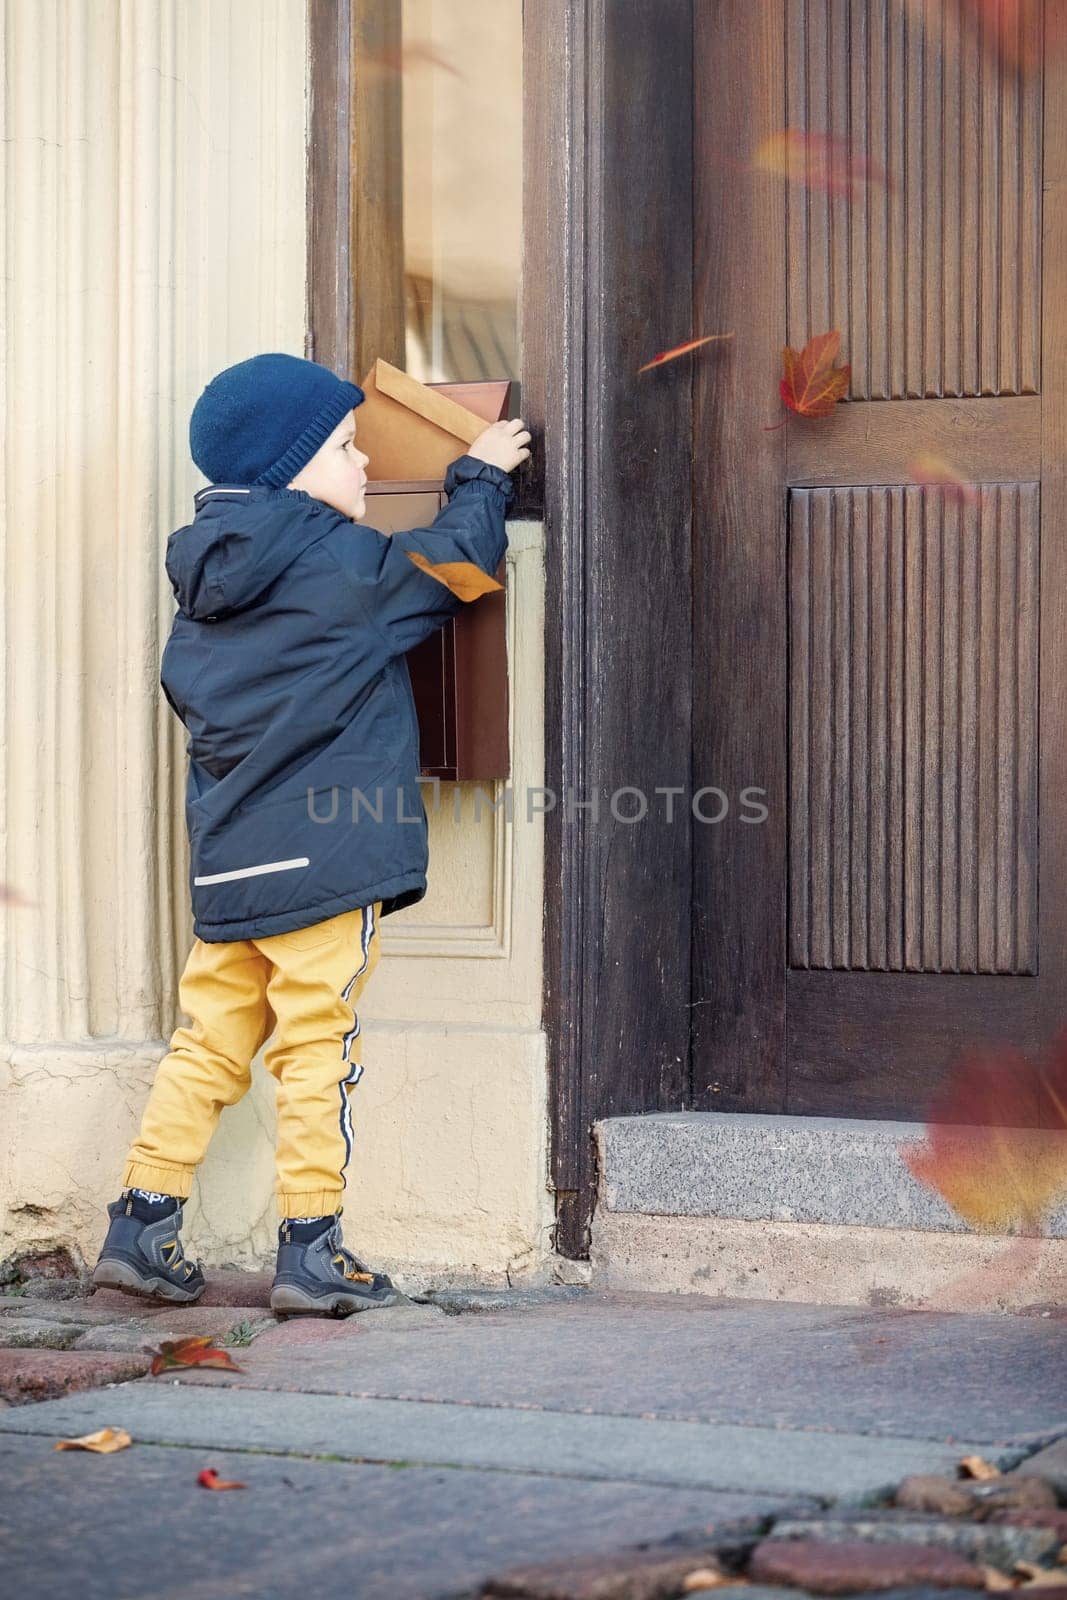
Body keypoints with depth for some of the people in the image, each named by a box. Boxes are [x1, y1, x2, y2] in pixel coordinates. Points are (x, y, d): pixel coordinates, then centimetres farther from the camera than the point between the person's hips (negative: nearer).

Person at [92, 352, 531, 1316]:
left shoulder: (208, 578, 11)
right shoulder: (344, 566, -11)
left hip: (227, 864, 7)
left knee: (209, 1044, 12)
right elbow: (451, 567, 0)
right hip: (326, 859, -7)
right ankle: (311, 1248, 1)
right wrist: (480, 479, 17)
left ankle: (143, 1225, 12)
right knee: (318, 1053, -2)